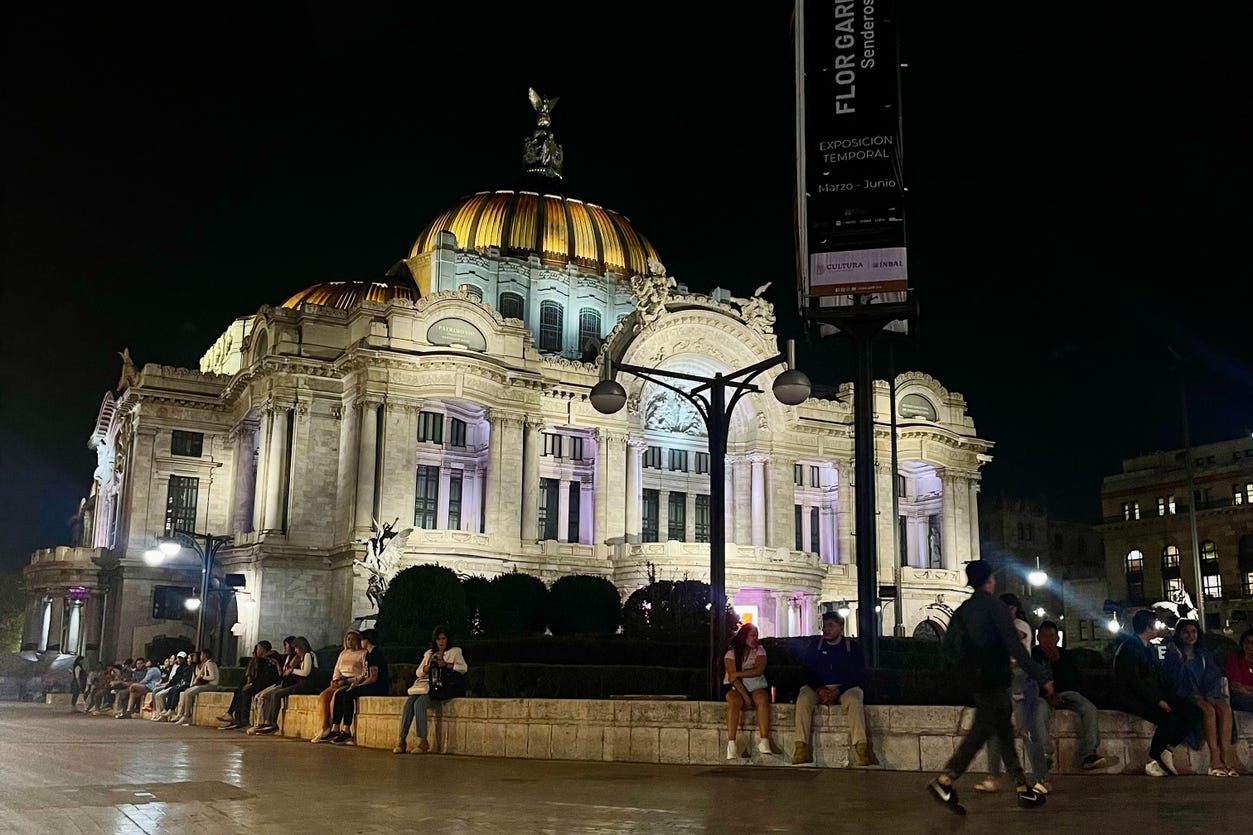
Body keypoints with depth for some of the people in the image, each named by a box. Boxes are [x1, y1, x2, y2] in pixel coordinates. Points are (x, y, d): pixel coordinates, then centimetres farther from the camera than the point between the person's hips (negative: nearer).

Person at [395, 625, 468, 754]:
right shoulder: (429, 653, 26)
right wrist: (429, 665, -2)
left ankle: (423, 742, -29)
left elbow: (464, 668, -1)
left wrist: (445, 665, -10)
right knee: (408, 704, -23)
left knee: (419, 703, -31)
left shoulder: (455, 651, 14)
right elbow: (419, 673, 17)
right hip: (424, 684, 5)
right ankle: (402, 741, -23)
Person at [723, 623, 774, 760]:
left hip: (756, 686, 2)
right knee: (734, 701, -35)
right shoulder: (731, 653, -1)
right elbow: (733, 677, -13)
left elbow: (759, 670, -10)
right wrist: (746, 697, -22)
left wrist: (738, 673, -17)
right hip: (735, 687, -2)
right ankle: (731, 745, -40)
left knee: (762, 699, -32)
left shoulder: (759, 650, 6)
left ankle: (764, 742, -38)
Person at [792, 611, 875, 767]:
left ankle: (860, 747, -46)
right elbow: (806, 672, 4)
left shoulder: (852, 646, 6)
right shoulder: (814, 645, 10)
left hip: (845, 688, -1)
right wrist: (819, 690, -15)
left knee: (855, 699, -35)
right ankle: (801, 747, -39)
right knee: (803, 699, -31)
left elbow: (859, 674, -1)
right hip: (818, 688, 1)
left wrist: (838, 690, -15)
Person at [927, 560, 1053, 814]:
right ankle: (944, 781, -16)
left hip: (974, 678, 8)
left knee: (1004, 732, 13)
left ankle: (1023, 789, 17)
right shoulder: (995, 607, -12)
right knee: (981, 732, -8)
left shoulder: (963, 610, 10)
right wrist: (1041, 676, -14)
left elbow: (948, 645, 12)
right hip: (993, 679, -8)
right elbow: (1015, 647, -17)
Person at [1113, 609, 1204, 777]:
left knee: (1195, 712, -8)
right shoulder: (1129, 647, -10)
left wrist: (1166, 697, 4)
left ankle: (1167, 748, -6)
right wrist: (1158, 701, -20)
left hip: (1155, 696, 9)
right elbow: (1135, 681, -18)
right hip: (1134, 698, -9)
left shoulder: (1151, 648, 20)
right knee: (1168, 719, -32)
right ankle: (1152, 761, -16)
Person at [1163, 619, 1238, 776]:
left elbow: (1215, 676, 8)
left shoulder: (1204, 655, 20)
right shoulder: (1173, 654, 8)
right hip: (1186, 695, -4)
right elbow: (1175, 679, -4)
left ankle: (1226, 759, -35)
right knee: (1208, 709, -34)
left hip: (1207, 694, 4)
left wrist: (1210, 695, -8)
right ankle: (1215, 761, -37)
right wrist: (1181, 660, -13)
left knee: (1225, 708, -29)